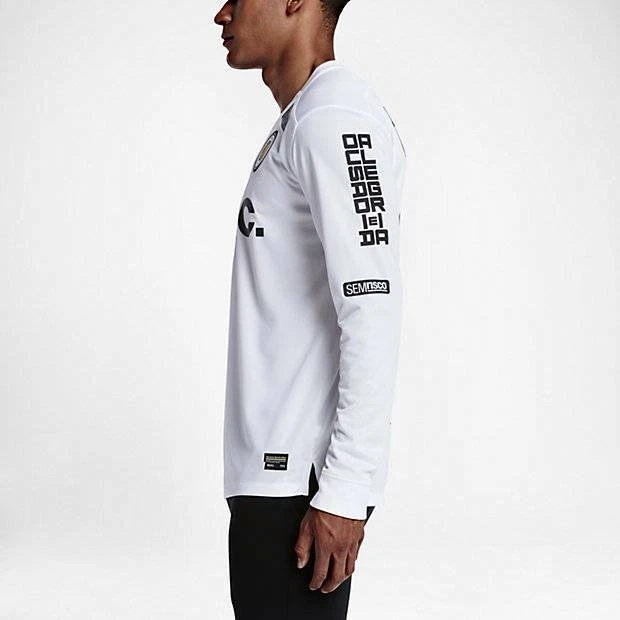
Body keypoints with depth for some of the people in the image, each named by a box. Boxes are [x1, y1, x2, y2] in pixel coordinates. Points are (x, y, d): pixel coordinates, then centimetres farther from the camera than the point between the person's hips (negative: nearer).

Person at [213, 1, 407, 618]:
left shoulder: (334, 117, -14)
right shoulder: (297, 124, 18)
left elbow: (372, 317, -21)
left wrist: (344, 492, -21)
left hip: (299, 480, -10)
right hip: (276, 469, 10)